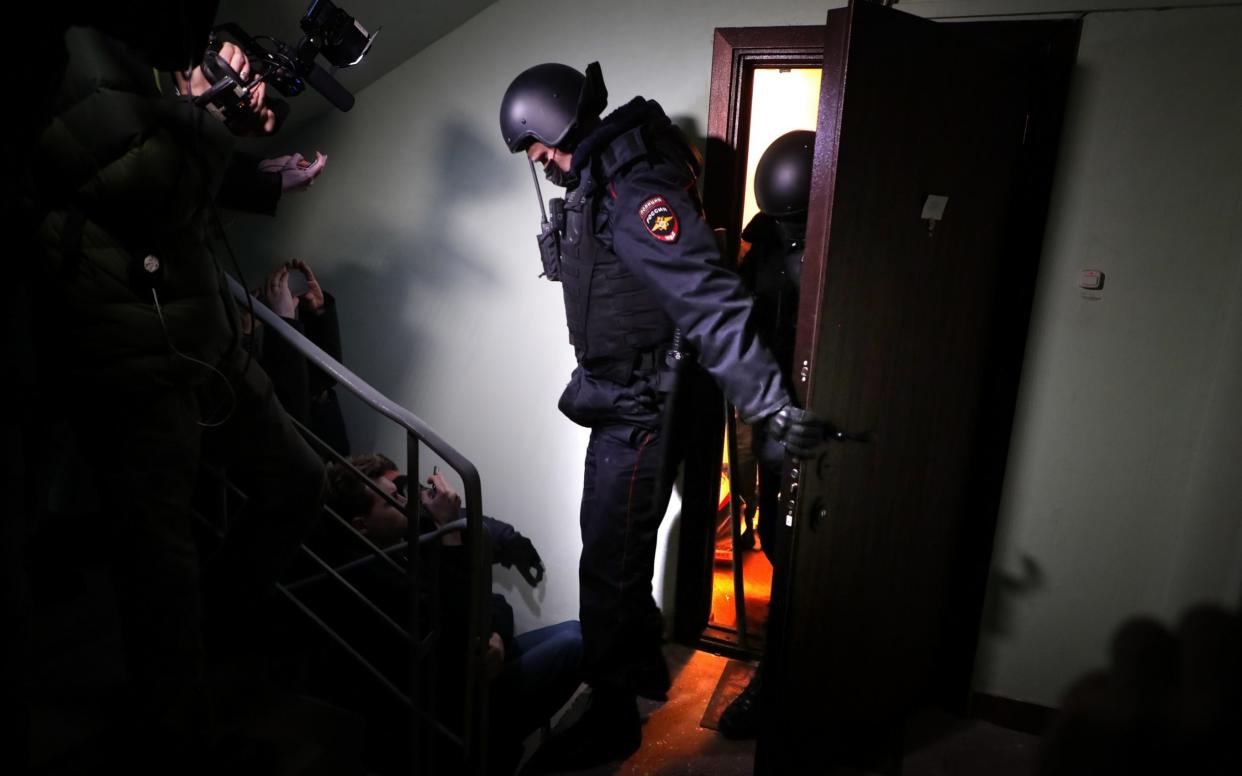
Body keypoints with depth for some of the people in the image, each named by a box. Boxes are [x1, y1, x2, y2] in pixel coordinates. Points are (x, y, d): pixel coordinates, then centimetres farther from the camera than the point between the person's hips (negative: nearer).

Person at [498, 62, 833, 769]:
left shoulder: (636, 194, -23)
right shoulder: (599, 186, 8)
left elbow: (711, 305, -33)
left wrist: (771, 404, -38)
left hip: (642, 416, -10)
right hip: (618, 404, 10)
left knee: (609, 565, 2)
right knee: (617, 546, 23)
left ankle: (613, 719, 22)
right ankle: (644, 664, 46)